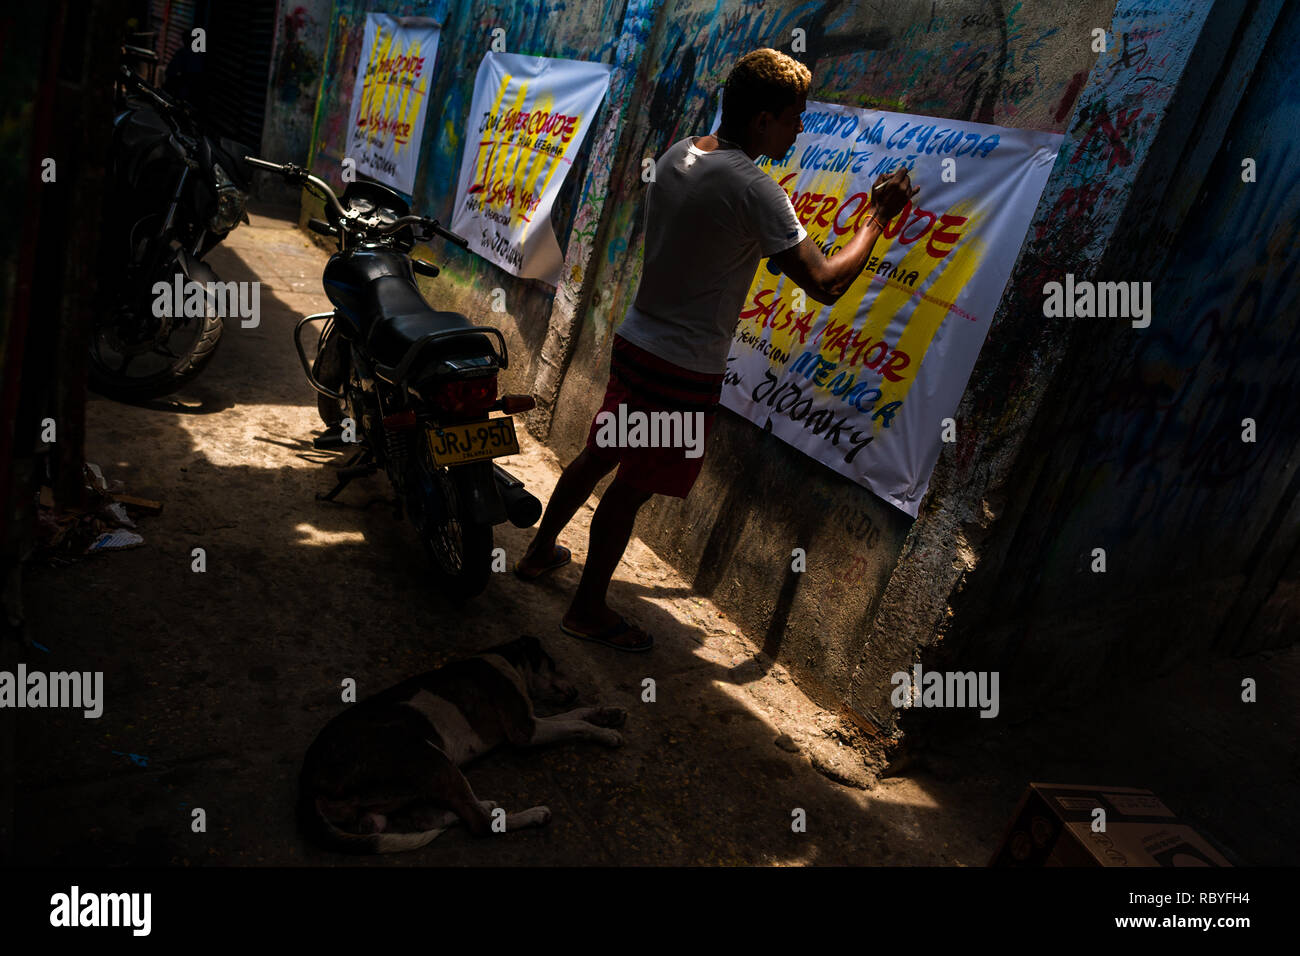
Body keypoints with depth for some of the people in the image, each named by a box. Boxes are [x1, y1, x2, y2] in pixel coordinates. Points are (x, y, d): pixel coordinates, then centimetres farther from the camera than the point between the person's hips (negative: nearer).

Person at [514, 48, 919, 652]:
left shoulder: (676, 155, 5)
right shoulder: (754, 190, -21)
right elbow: (826, 284, -21)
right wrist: (877, 217, -7)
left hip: (635, 342, 8)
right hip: (686, 370, -8)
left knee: (599, 455, 23)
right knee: (631, 488, 5)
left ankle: (540, 551, 40)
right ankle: (588, 611, 22)